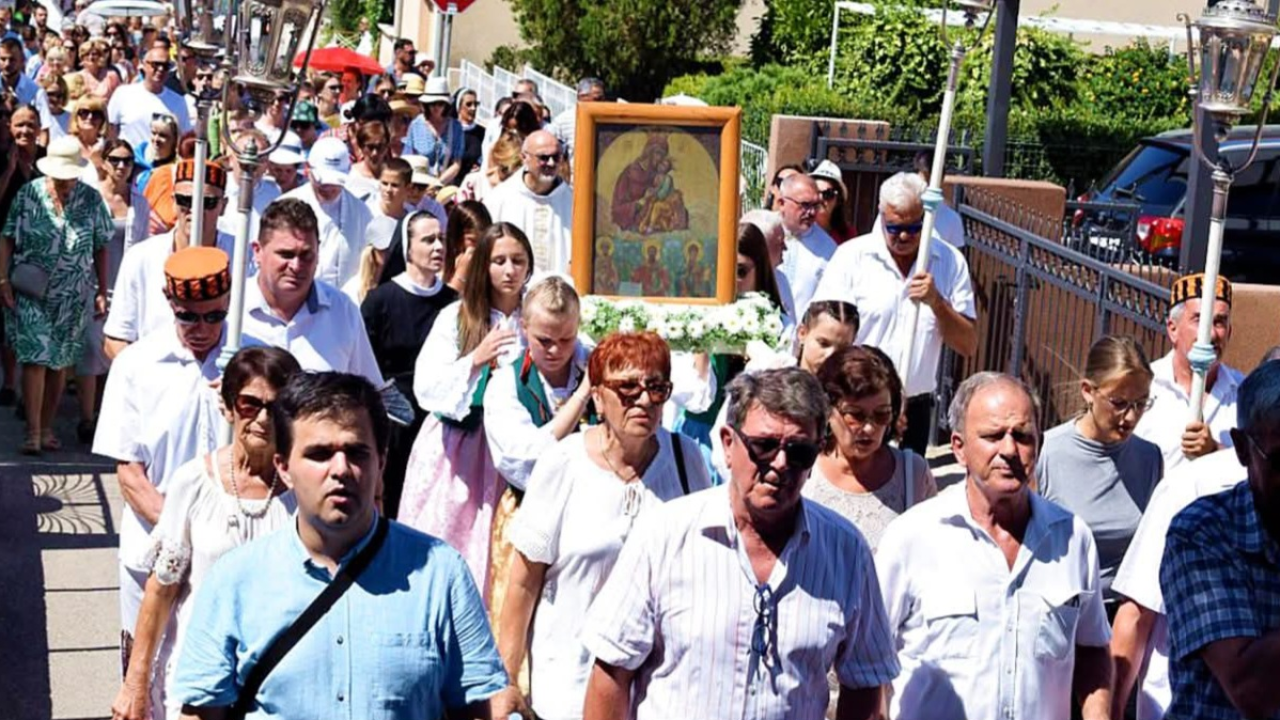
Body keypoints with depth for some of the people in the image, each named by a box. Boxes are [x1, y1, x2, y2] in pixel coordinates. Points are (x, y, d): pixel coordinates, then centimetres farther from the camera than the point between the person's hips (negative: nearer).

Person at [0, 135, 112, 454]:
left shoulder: (91, 199, -2)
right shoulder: (27, 195, -5)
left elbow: (100, 248, 4)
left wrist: (102, 291, 3)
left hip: (72, 297, 2)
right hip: (31, 294, -2)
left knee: (60, 362, 9)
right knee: (35, 358, -9)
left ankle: (48, 428, 20)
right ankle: (33, 432, -7)